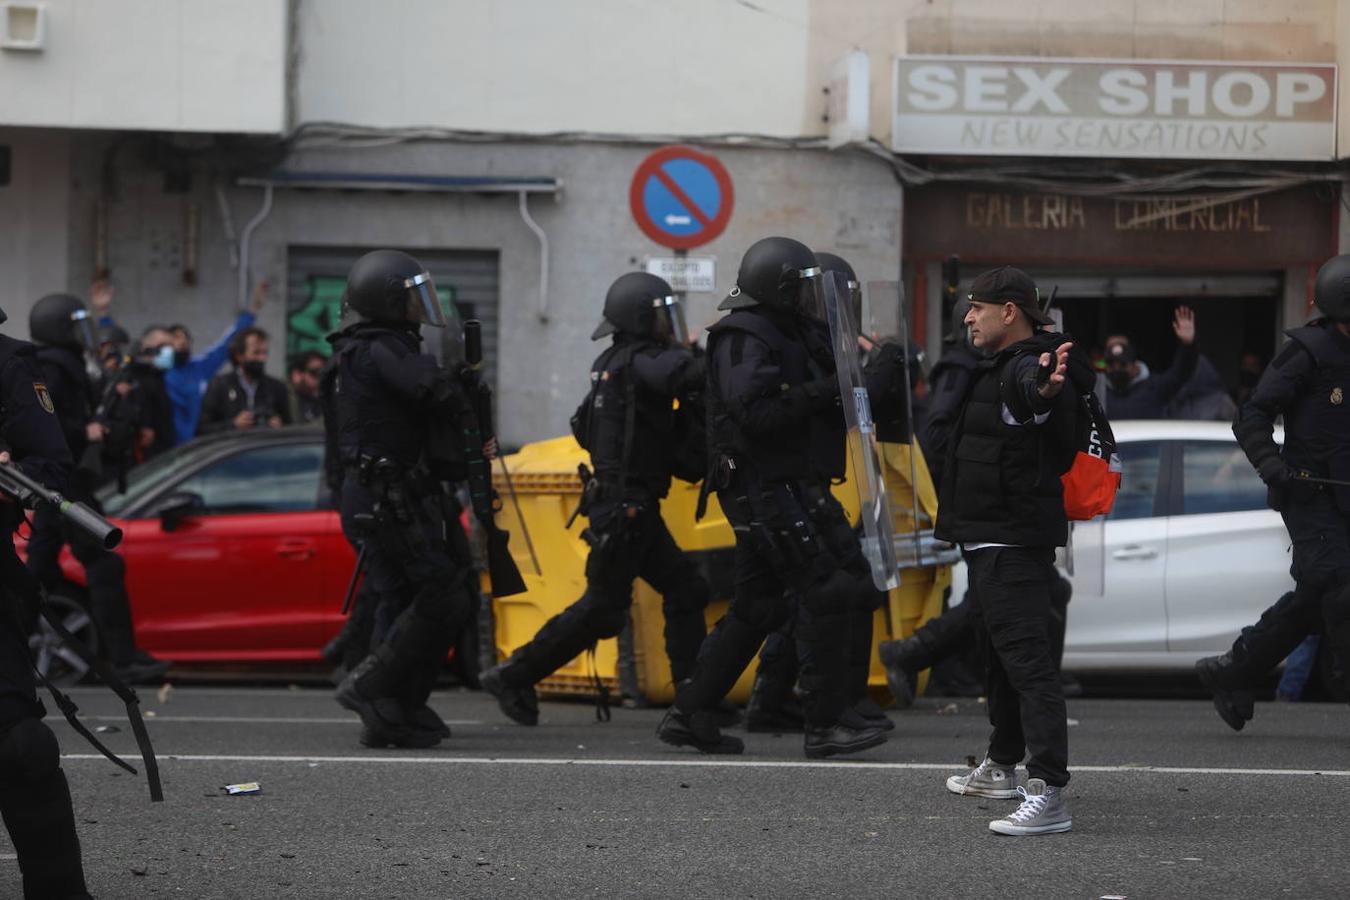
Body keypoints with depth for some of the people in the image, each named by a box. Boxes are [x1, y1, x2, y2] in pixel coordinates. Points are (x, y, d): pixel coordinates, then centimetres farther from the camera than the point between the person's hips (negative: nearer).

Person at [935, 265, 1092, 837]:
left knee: (1024, 657, -18)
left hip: (1014, 542, -11)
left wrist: (1044, 389, -67)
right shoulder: (999, 366, 13)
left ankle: (1048, 794, -25)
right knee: (1000, 655, 24)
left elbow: (1030, 388, -46)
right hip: (988, 536, 11)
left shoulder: (1031, 367, -20)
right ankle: (1001, 766, 41)